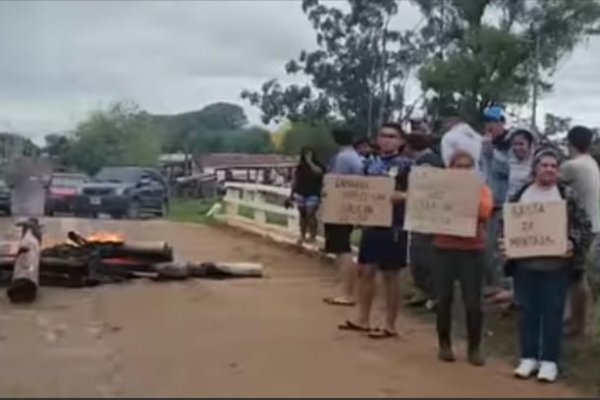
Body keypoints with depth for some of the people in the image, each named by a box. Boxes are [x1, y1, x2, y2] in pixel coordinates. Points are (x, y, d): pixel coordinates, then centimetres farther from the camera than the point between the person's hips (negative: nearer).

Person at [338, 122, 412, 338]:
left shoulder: (406, 165, -6)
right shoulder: (372, 164, 12)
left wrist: (400, 196, -29)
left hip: (393, 226, -6)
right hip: (371, 224, 6)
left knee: (390, 275, 2)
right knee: (365, 270, 10)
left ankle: (390, 326, 12)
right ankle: (363, 320, 23)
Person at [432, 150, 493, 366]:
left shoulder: (482, 189, 5)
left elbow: (485, 211, -13)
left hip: (472, 250, -1)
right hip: (444, 249, 1)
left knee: (473, 301, -2)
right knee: (444, 298, 4)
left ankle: (474, 348, 11)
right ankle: (444, 345, 18)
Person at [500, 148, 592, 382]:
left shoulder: (567, 195, 1)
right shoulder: (520, 195, 7)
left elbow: (585, 226, 0)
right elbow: (506, 223, 12)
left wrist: (574, 244, -17)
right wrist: (503, 241, -6)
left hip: (556, 266, -2)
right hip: (524, 265, 2)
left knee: (553, 313, 2)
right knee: (527, 311, 9)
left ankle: (549, 361, 11)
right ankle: (528, 357, 19)